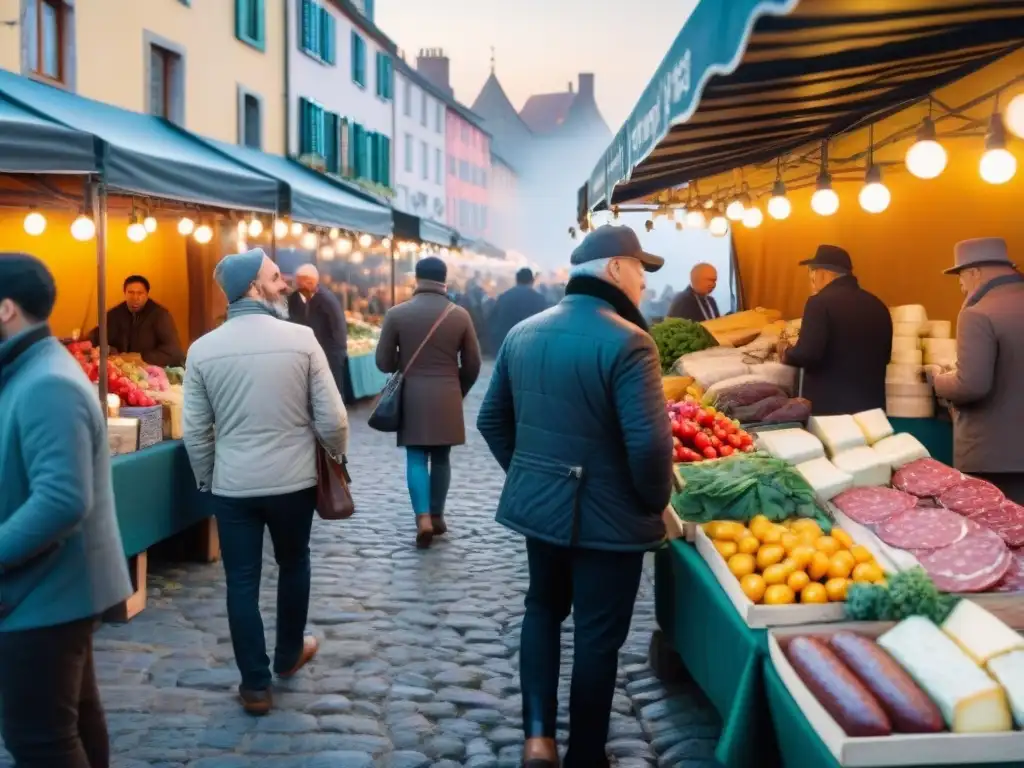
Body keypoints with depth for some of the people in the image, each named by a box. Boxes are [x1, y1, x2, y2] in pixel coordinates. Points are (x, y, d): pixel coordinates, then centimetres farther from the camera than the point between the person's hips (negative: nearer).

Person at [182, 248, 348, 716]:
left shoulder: (203, 349, -5)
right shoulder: (301, 339, -12)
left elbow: (195, 432, -1)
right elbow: (331, 419, -9)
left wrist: (206, 480, 15)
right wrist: (336, 453, 12)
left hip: (232, 485, 1)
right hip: (294, 480, 0)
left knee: (242, 582, 10)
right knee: (293, 564, 23)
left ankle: (255, 686, 17)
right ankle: (289, 655, 40)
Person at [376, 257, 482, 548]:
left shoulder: (396, 314, -5)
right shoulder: (460, 315, -3)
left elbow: (383, 362, -2)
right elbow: (472, 365, 2)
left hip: (411, 397, -1)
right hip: (447, 398, 1)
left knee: (416, 458, 4)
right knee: (441, 458, 12)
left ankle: (423, 517, -9)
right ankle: (437, 516, 20)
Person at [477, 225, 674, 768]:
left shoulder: (523, 333, 3)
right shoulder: (627, 342, -20)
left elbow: (492, 420, 10)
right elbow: (649, 444, -26)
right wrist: (656, 503, -8)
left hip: (537, 503, 6)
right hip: (607, 515, -6)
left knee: (543, 608, 24)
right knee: (597, 635, 9)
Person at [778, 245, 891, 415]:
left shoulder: (820, 302, -11)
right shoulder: (877, 305, 10)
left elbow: (808, 354, -19)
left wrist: (787, 353, 0)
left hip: (828, 407, -6)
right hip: (871, 404, 6)